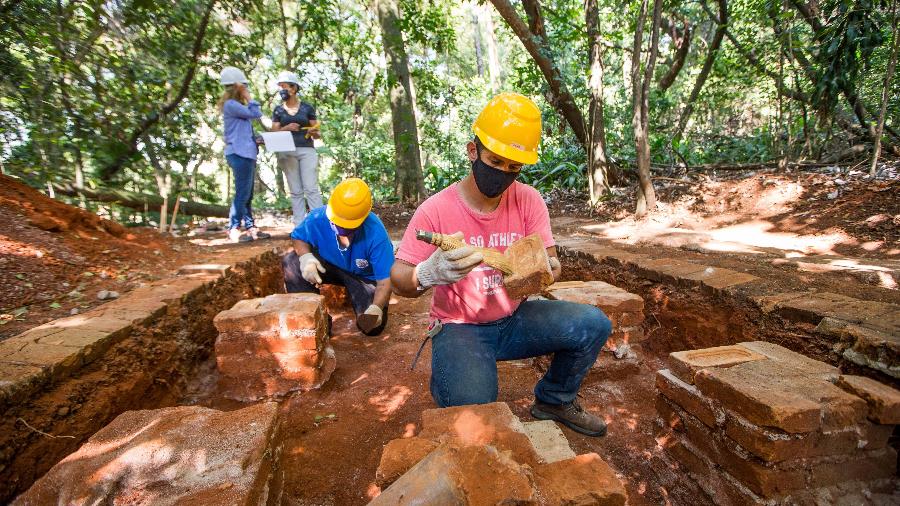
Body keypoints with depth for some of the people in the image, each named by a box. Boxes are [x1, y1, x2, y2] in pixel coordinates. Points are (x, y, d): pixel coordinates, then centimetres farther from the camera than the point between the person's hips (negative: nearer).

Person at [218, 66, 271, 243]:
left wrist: (256, 140, 8)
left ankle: (250, 227, 15)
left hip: (246, 153, 10)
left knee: (248, 194, 10)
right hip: (239, 154, -10)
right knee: (242, 193, -10)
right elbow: (255, 113, -13)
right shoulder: (230, 104, -9)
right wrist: (248, 97, -2)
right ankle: (234, 229, -5)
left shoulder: (238, 105, 22)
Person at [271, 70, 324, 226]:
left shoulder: (307, 108, 7)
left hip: (307, 151, -2)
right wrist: (286, 128, -11)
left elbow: (316, 134, 9)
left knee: (311, 189, -9)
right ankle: (299, 227, 4)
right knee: (295, 191, 2)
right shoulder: (278, 111, 11)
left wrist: (314, 132, -14)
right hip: (287, 153, 2)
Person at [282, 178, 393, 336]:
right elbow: (299, 238, -6)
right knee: (291, 262, -23)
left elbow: (385, 280, -32)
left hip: (365, 278, -2)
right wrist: (306, 257, -29)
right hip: (328, 266, 3)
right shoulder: (317, 218, -27)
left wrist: (376, 308, -51)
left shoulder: (375, 233, -36)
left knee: (373, 327, -15)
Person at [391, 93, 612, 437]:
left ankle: (553, 401, 12)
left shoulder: (528, 200, -6)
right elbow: (398, 279, -14)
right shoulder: (436, 210, -16)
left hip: (514, 319, 4)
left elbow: (551, 263, -5)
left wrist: (545, 268, -32)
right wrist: (429, 274, -39)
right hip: (459, 327, -4)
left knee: (594, 324, -16)